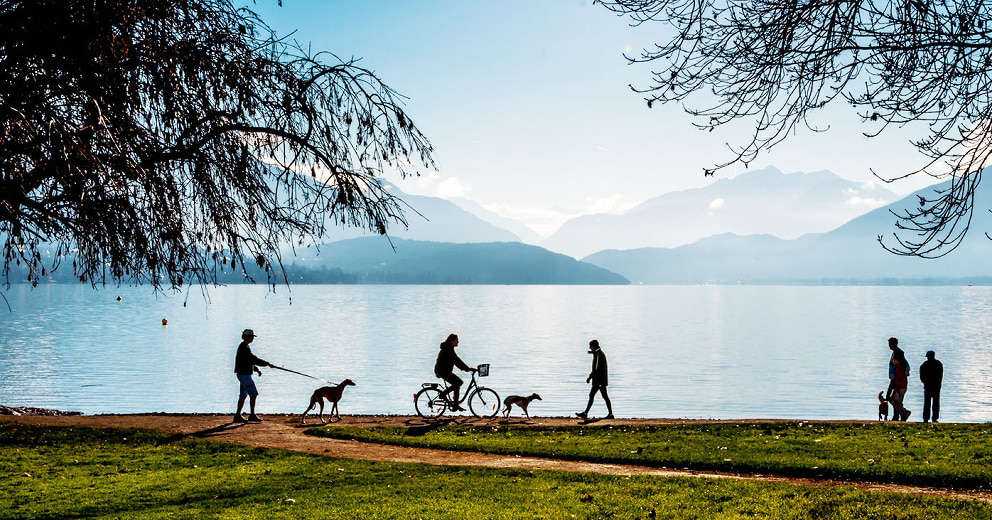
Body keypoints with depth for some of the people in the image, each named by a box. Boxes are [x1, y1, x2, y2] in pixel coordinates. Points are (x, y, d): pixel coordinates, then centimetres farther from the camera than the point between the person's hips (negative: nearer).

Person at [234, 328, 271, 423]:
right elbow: (253, 359, -23)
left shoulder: (244, 346, 17)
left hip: (244, 374, 11)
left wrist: (256, 369, 13)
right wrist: (267, 363, -21)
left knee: (243, 395, 13)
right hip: (244, 374, -11)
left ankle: (238, 415, 15)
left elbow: (250, 360, 24)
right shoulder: (244, 347, -17)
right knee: (253, 394, -9)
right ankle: (252, 415, -6)